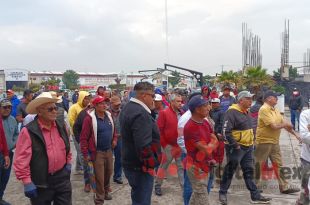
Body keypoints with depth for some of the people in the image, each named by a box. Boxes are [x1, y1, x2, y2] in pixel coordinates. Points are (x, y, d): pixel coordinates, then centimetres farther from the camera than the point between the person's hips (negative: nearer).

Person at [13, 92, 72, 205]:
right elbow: (21, 159, -16)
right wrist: (27, 182, -17)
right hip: (41, 183, -4)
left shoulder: (61, 127, 4)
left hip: (62, 178, 5)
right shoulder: (28, 131, -15)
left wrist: (68, 163, 15)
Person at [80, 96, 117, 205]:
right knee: (99, 176, 1)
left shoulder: (108, 116, 5)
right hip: (97, 152, -6)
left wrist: (114, 139, 2)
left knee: (108, 173, 19)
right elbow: (84, 137, -15)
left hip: (109, 150, 6)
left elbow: (113, 130, 19)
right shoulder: (90, 118, -16)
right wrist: (85, 154, -15)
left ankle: (106, 192, 41)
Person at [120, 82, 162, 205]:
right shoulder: (141, 114, -24)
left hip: (130, 163, 10)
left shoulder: (128, 108, 10)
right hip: (140, 167, -10)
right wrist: (151, 164, -18)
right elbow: (144, 146, -29)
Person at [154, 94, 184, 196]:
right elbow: (159, 130, -12)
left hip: (180, 145, 5)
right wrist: (163, 144, -13)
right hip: (169, 145, -4)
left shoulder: (182, 113, 4)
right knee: (163, 166, 10)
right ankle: (157, 186, 25)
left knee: (182, 167, 12)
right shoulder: (164, 113, -11)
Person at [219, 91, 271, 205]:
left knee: (249, 171, 13)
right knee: (229, 171, 4)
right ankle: (223, 193, 19)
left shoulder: (246, 112, 11)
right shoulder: (232, 112, -19)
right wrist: (235, 146, -22)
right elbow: (226, 131, -25)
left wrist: (251, 142, 17)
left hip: (248, 147, 9)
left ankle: (255, 196, 20)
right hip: (236, 148, -9)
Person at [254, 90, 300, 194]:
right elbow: (274, 126, -24)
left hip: (274, 142, 9)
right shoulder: (264, 109, -19)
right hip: (264, 141, -9)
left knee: (278, 164, 12)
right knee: (258, 164, 6)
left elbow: (284, 123, 9)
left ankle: (284, 186, 20)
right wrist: (285, 124, -6)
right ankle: (255, 184, 21)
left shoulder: (275, 110, 10)